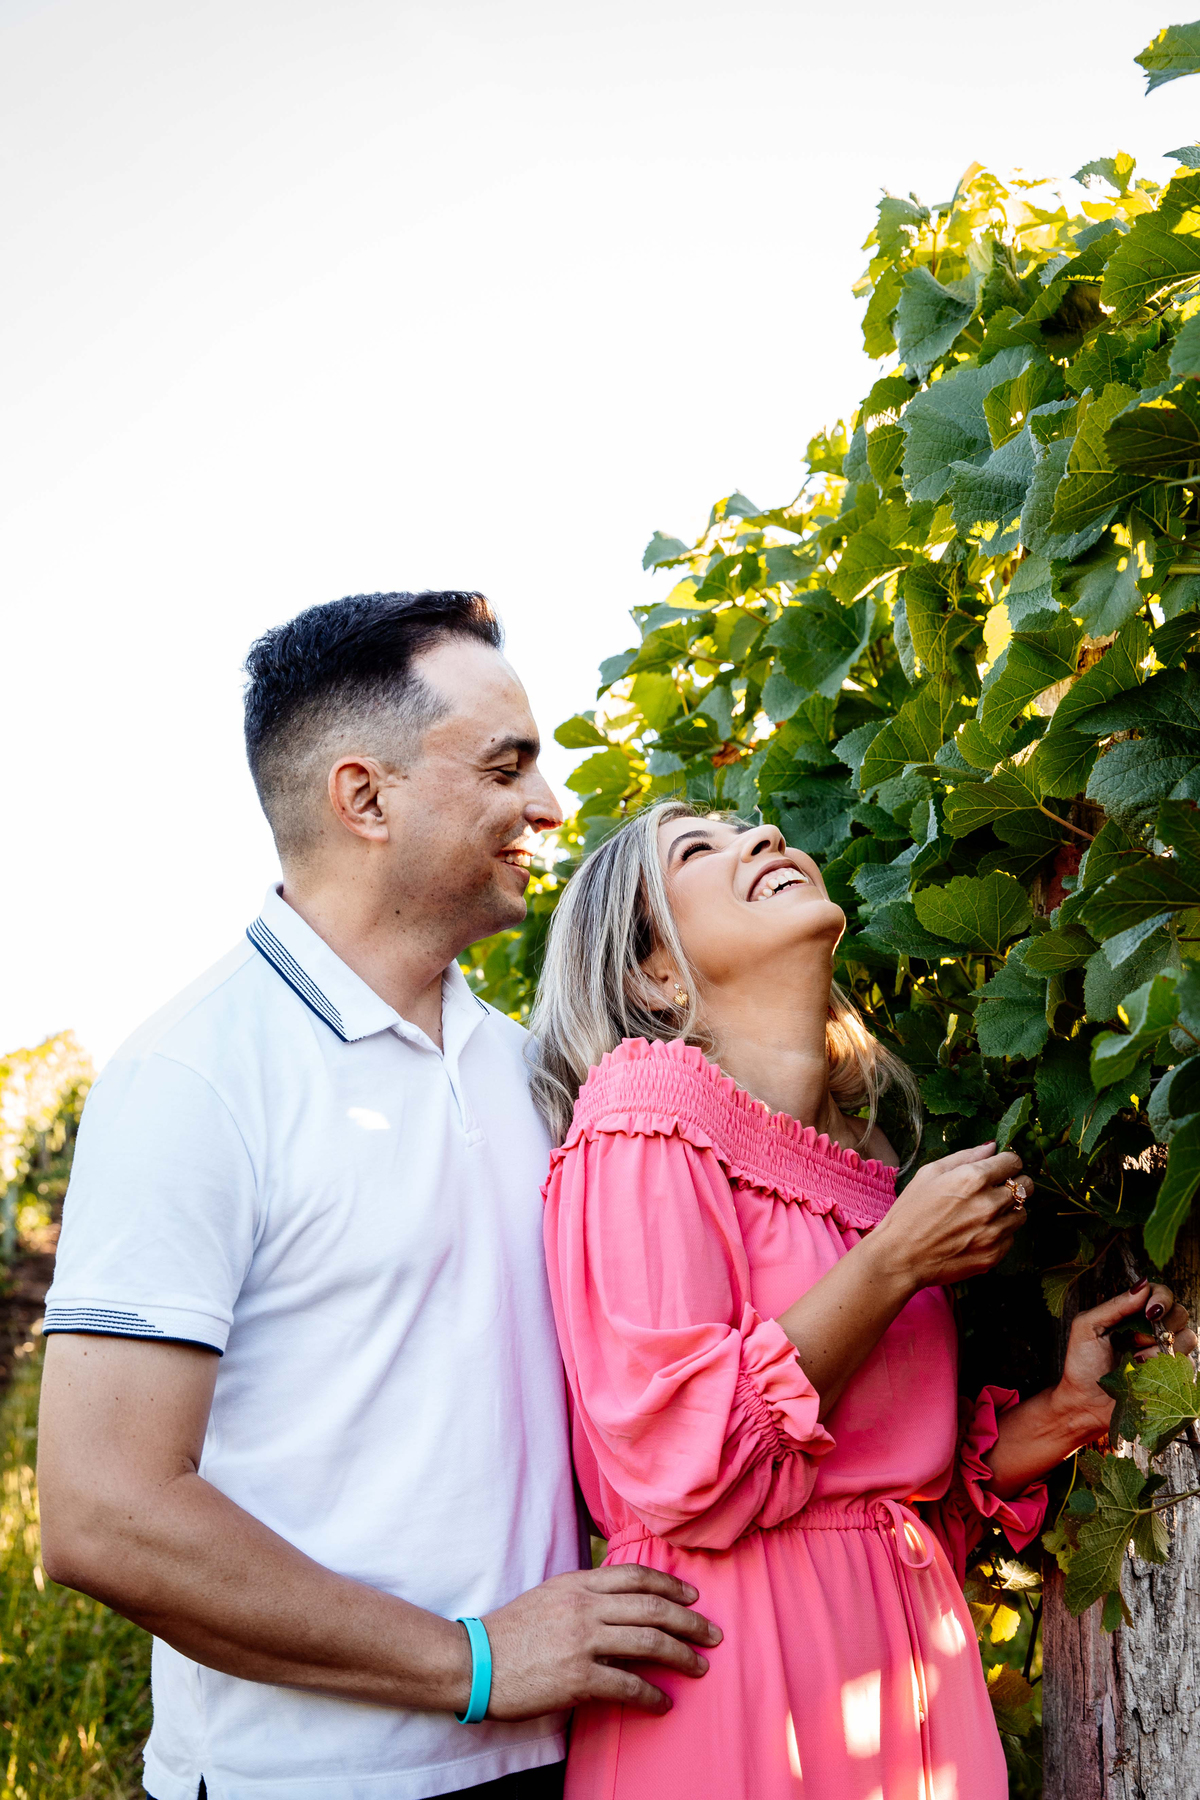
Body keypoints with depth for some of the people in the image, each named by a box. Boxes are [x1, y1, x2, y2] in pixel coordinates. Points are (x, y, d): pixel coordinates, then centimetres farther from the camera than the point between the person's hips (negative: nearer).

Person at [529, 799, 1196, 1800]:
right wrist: (897, 1260, -15)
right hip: (736, 1649, -7)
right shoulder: (650, 1100, -11)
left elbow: (912, 1491, 13)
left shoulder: (858, 1157, 11)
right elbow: (679, 1466, -20)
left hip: (903, 1635, 7)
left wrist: (1068, 1408, 0)